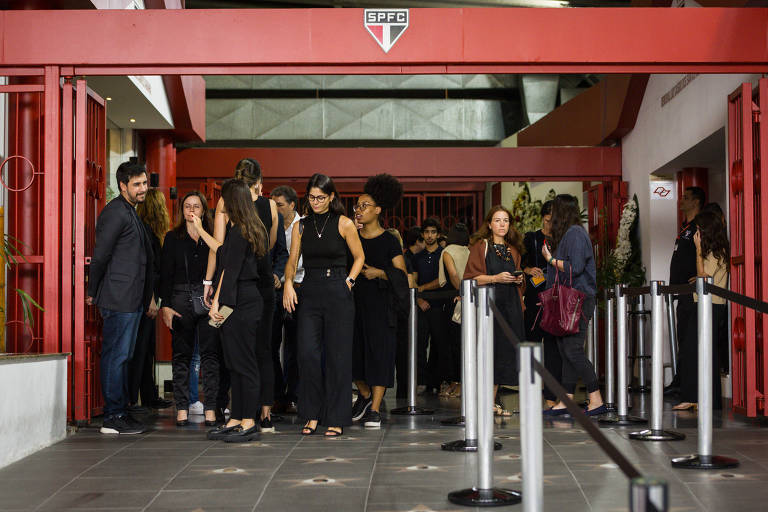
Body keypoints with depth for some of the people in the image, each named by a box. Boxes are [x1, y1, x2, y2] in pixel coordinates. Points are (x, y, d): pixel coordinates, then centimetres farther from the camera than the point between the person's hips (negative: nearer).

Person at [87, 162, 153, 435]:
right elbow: (100, 256, -14)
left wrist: (147, 297, 23)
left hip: (131, 300, 10)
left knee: (121, 357, 13)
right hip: (119, 300, -10)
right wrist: (92, 293, -8)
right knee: (116, 356, -6)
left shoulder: (131, 213, 20)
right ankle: (113, 418, -2)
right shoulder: (116, 212, -12)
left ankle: (120, 412, 19)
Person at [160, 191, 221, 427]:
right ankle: (182, 408, 7)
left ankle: (210, 408, 1)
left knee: (210, 354, -2)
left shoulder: (211, 237, 9)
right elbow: (166, 274, 4)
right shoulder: (173, 238, 8)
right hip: (181, 299, 0)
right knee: (181, 354, 2)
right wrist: (166, 305, -3)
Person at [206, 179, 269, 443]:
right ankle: (237, 419, 17)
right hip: (249, 298, 10)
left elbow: (230, 270, -15)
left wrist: (217, 302, -14)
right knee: (236, 362, 12)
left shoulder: (238, 231, -12)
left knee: (243, 362, -6)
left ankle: (249, 423, -2)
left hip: (240, 302, -10)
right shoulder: (253, 229, 16)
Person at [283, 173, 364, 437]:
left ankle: (336, 418, 7)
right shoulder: (301, 226, 10)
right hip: (309, 293, 3)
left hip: (338, 294, -3)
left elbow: (359, 257, 9)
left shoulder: (344, 224, 1)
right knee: (308, 353, -6)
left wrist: (349, 281, -3)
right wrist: (288, 282, -9)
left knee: (337, 355, -1)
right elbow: (292, 260, 9)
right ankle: (312, 414, 8)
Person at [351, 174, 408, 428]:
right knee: (354, 349, 5)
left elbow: (402, 275, -4)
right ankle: (364, 395, 29)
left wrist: (379, 273, -16)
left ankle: (374, 409, 1)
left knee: (379, 350, -4)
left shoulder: (389, 241, -2)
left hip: (380, 303, -4)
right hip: (353, 299, 4)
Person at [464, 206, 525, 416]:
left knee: (505, 351, 2)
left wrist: (519, 279, 3)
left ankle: (492, 401, 9)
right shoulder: (481, 247, 1)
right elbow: (471, 278, -6)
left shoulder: (513, 250, 18)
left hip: (510, 306, 6)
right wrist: (495, 278, -17)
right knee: (489, 350, -10)